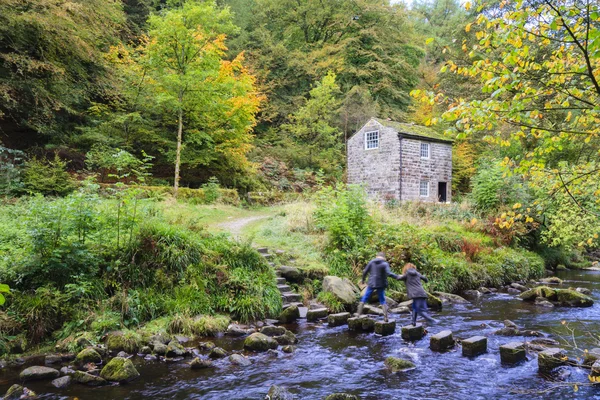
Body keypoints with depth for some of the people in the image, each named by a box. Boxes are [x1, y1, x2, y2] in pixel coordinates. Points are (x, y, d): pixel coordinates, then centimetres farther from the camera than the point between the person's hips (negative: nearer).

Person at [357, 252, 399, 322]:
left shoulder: (371, 262, 2)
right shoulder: (385, 264, -6)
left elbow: (365, 272, 3)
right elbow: (389, 273, -20)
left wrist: (363, 279, 17)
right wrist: (397, 277, -14)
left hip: (371, 284, 1)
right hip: (381, 285, -1)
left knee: (364, 298, 12)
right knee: (382, 300, 11)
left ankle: (358, 314, 9)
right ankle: (385, 317, 2)